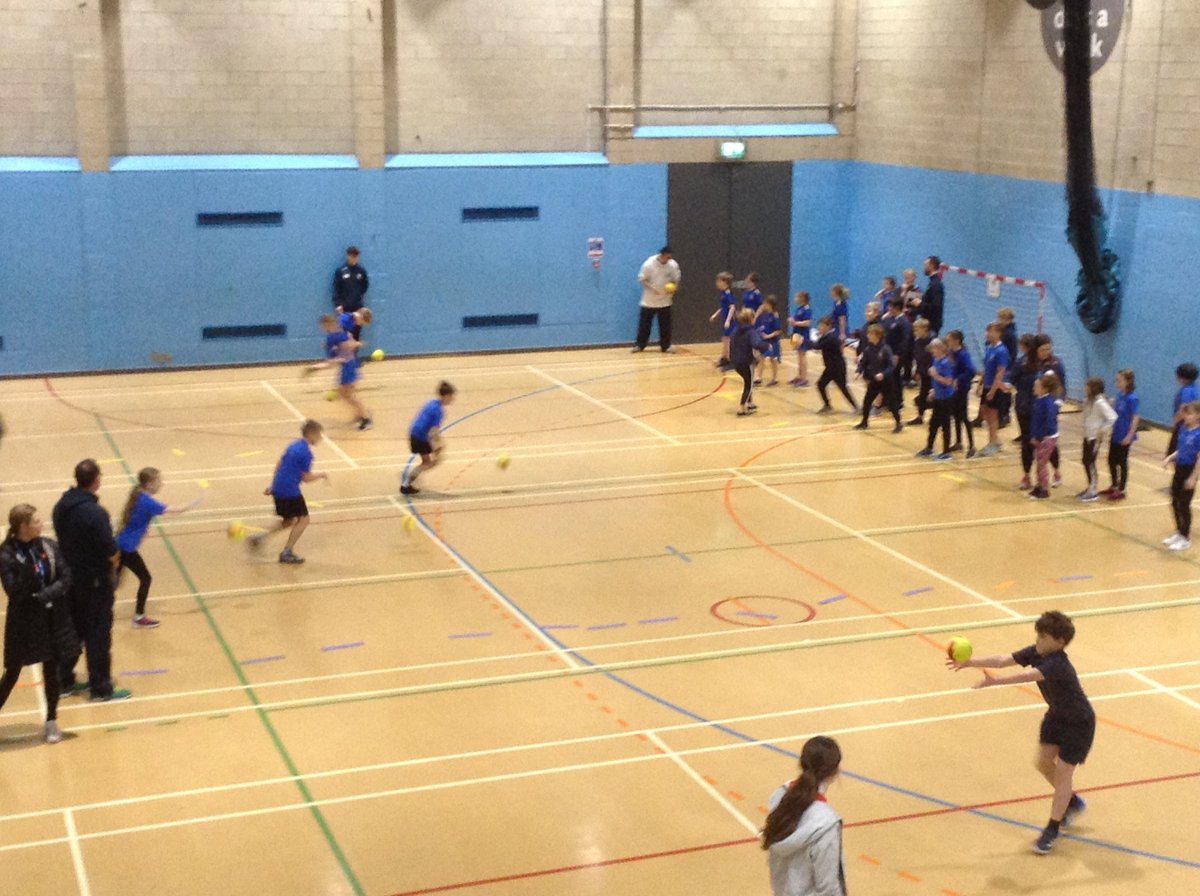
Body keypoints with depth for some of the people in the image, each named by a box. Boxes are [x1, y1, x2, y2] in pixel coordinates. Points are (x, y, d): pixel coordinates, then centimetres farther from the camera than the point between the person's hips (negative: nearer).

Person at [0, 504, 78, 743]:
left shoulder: (48, 546, -3)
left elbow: (66, 580, -3)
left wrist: (45, 595, -17)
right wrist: (28, 569, -33)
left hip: (53, 619, 4)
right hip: (24, 622, -4)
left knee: (51, 671, 11)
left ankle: (51, 722, 24)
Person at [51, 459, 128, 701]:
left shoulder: (61, 507, -1)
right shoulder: (95, 513, -25)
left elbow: (64, 540, 9)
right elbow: (111, 553, -23)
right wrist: (115, 556, -1)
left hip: (70, 579, 7)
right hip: (95, 582, -7)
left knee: (72, 631, 20)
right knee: (98, 635, 5)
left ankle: (64, 681, 29)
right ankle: (101, 688, 14)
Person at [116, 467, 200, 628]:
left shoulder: (138, 496, 5)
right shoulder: (146, 502, -21)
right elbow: (173, 510, -21)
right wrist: (193, 504, -9)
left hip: (120, 545, 8)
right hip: (127, 549, -8)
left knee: (114, 581, 15)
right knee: (145, 578, 5)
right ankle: (139, 617, 16)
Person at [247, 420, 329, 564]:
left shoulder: (293, 446, 12)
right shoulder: (306, 452, -15)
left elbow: (279, 465, 18)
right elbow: (306, 478, -12)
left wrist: (272, 485, 24)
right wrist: (322, 475, 4)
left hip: (278, 488, 9)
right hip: (290, 491, -9)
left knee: (288, 521, 21)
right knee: (303, 519, 3)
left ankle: (261, 536, 11)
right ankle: (287, 552, 2)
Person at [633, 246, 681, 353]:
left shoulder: (673, 265, -9)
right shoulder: (649, 264, -17)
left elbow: (676, 280, 4)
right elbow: (642, 279, -10)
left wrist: (673, 289, -16)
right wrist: (652, 288, -22)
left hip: (665, 301, 2)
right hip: (649, 300, -2)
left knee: (665, 324, 5)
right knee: (644, 323, 4)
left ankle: (666, 346, 16)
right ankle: (640, 345, 15)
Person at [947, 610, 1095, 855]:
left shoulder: (1057, 664, -36)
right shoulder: (1036, 652, -13)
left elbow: (1027, 676, -51)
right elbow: (1003, 660, -21)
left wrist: (996, 681, -60)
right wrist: (970, 662, -32)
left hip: (1078, 723, -8)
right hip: (1056, 715, 8)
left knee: (1063, 772, -4)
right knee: (1044, 763, 11)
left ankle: (1052, 830, 8)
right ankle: (1072, 802, 37)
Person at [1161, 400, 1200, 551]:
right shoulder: (1184, 428, 3)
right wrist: (1170, 458, 0)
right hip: (1179, 469, 7)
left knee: (1184, 505, 1)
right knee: (1175, 503, 15)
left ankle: (1186, 539, 13)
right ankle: (1179, 533, 31)